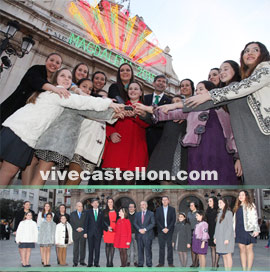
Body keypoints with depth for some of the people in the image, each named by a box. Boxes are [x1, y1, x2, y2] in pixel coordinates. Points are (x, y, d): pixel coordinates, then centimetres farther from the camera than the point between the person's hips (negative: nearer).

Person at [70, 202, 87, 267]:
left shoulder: (85, 214, 7)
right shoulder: (72, 214, 8)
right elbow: (71, 223, 2)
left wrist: (82, 228, -10)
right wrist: (76, 228, -10)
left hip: (83, 232, 0)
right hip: (75, 233, 0)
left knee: (82, 247, 3)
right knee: (75, 247, 0)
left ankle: (82, 261, 10)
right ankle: (75, 262, 6)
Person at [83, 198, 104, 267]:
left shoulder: (101, 212, 7)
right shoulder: (88, 212, 6)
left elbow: (102, 223, 6)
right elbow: (86, 223, 4)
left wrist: (103, 232, 0)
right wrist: (85, 232, -4)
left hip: (98, 233, 0)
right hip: (90, 232, 0)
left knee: (97, 248, 1)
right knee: (90, 248, 4)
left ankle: (96, 262, 9)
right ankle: (90, 263, 12)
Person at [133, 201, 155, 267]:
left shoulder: (151, 214, 5)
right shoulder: (137, 214, 15)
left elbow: (153, 223, -4)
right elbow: (135, 223, 8)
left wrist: (145, 229, -13)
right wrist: (139, 229, -10)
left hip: (148, 234, -3)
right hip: (139, 235, 3)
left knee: (148, 249, -1)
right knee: (140, 249, 4)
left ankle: (149, 264, 7)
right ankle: (140, 264, 11)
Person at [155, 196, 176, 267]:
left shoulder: (172, 209, 6)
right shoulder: (158, 209, 7)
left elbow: (173, 220, 0)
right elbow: (157, 220, 2)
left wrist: (168, 228, -10)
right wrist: (162, 228, -9)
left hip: (169, 230, -1)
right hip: (161, 231, 1)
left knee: (170, 247, 1)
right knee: (161, 247, 3)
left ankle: (170, 263, 8)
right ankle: (161, 263, 8)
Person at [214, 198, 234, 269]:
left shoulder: (228, 213, -7)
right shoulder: (219, 213, 15)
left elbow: (230, 226, -11)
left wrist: (227, 238, -16)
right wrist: (215, 237, 13)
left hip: (226, 237, -7)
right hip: (220, 238, 7)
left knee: (227, 255, -4)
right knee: (223, 255, 8)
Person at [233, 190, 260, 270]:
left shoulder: (250, 206, 1)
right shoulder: (237, 207, 16)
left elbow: (254, 218, -6)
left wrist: (256, 229, -15)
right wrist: (234, 231, 12)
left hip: (248, 230, -5)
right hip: (239, 231, 5)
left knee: (249, 249, 0)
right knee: (242, 250, 6)